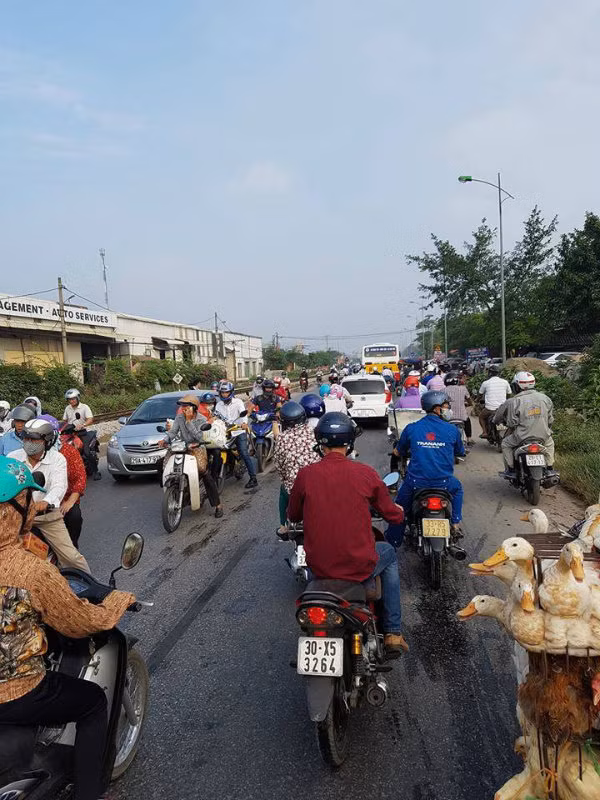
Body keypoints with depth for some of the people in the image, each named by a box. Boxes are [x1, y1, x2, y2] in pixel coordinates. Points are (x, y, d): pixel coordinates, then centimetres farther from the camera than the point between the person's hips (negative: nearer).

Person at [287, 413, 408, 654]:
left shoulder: (305, 475, -9)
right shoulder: (365, 473, -10)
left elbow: (293, 517, 7)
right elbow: (394, 516, 1)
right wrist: (399, 510, 26)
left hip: (319, 567, 2)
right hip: (360, 566, -1)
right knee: (388, 553, 30)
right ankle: (393, 633, 30)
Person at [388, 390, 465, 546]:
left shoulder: (411, 428, -1)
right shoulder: (452, 430, -2)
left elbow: (397, 453, 11)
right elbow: (460, 453, 14)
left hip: (416, 483, 0)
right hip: (443, 483, 0)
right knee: (457, 488, 35)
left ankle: (392, 542, 29)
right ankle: (455, 524, 28)